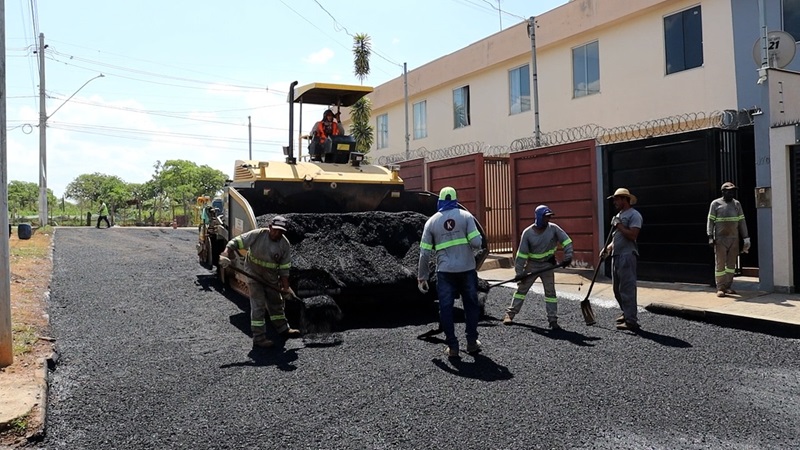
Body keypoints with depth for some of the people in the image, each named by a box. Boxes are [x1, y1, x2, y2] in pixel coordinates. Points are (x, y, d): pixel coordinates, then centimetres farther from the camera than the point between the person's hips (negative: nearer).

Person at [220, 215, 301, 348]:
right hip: (254, 274, -4)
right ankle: (259, 338, 0)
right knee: (258, 305, -6)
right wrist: (227, 251, -35)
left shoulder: (285, 245, -11)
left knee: (276, 303, 17)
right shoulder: (257, 235, -21)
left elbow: (284, 268, -5)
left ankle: (283, 329, 33)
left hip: (271, 278, 4)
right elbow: (236, 242, -17)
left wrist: (286, 286, -7)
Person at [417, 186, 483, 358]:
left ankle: (452, 346, 8)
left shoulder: (432, 221, 3)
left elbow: (425, 253, 2)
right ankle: (472, 342, 19)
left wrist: (422, 277, 9)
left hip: (445, 271, 0)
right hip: (467, 269, 0)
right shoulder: (465, 216, -1)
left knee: (446, 307, 8)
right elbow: (477, 242, -11)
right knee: (471, 304, 15)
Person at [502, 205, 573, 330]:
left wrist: (568, 257, -23)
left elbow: (566, 241, -11)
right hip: (532, 264, 0)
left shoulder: (553, 228, -14)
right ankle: (510, 314, 13)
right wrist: (519, 272, -12)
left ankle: (553, 320, 1)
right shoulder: (527, 233, -15)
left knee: (550, 291, -3)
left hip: (547, 264, 0)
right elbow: (521, 254, -12)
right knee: (521, 289, 5)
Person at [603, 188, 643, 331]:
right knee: (617, 289, 16)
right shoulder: (619, 215, 20)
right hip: (616, 255, 10)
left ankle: (631, 321, -5)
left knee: (627, 289, -9)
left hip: (627, 256, -10)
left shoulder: (634, 215, -9)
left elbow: (632, 236, -21)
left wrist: (618, 225, -15)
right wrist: (607, 248, 12)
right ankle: (627, 313, 29)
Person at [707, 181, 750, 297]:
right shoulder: (715, 204, -1)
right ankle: (720, 288, 1)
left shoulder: (737, 204, 10)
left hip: (734, 239, 4)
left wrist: (746, 238, 7)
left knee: (731, 263, 7)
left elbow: (742, 221, 11)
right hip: (720, 239, -4)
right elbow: (710, 221, -3)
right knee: (720, 263, -3)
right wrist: (710, 237, -12)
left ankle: (728, 286, 14)